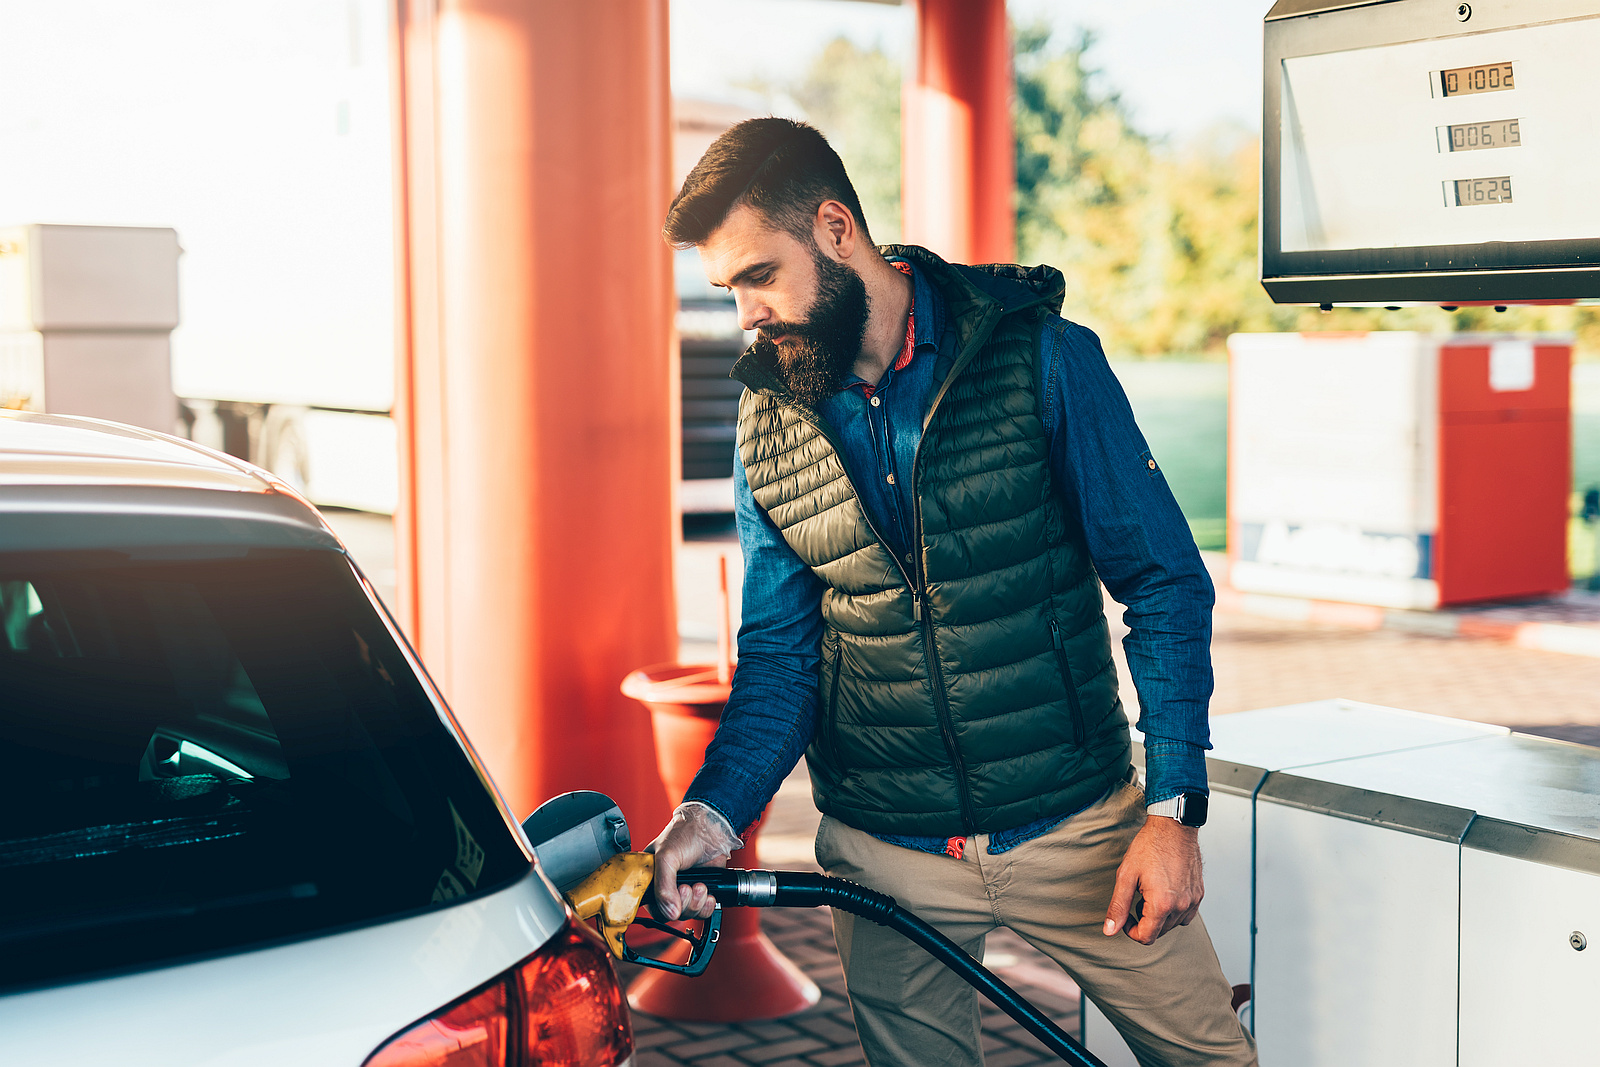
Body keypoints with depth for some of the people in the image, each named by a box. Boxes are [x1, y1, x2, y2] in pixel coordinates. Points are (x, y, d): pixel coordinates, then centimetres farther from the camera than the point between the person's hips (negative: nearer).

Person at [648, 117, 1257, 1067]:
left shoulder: (1043, 357, -10)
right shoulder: (769, 421, -1)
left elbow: (1166, 584, -7)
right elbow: (778, 653, 3)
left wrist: (1173, 807, -13)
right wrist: (714, 813, -15)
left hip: (1075, 827, -2)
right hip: (885, 857, 2)